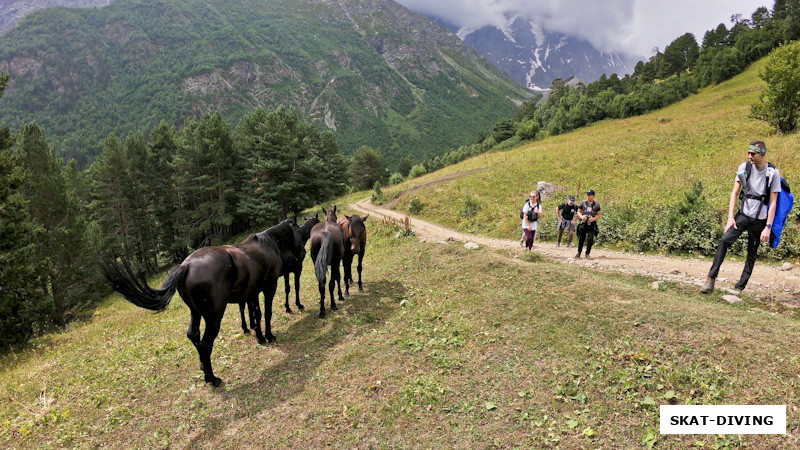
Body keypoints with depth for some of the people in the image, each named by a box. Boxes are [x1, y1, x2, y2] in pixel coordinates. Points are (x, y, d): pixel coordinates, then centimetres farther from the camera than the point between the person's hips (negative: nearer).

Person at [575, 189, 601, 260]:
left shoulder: (596, 204, 5)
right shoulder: (583, 203, 6)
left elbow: (598, 214, 9)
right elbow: (578, 211, 11)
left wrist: (594, 218, -11)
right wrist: (581, 216, -9)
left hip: (591, 224, 0)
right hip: (583, 223, 1)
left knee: (590, 239, -6)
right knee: (581, 239, 3)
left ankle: (587, 254, 7)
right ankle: (579, 253, 15)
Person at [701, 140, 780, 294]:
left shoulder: (773, 173, -5)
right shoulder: (744, 167, 1)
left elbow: (773, 202, -5)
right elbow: (735, 192, 2)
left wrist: (768, 227, -10)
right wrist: (730, 217, -7)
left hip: (760, 219, -1)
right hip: (743, 214, 1)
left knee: (752, 254, 4)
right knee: (725, 240, -20)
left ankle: (739, 287, 13)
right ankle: (711, 279, -21)